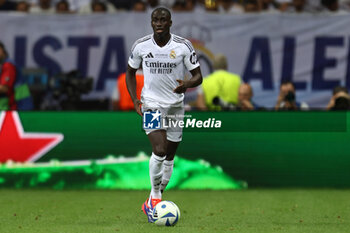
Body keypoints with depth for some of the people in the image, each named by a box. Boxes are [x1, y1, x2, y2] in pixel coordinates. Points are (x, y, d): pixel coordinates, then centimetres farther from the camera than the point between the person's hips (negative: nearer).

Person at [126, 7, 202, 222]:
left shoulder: (183, 46, -8)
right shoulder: (141, 46, -4)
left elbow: (198, 76, -3)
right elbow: (131, 72, 12)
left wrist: (187, 84, -27)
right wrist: (135, 100, -1)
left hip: (175, 106, 2)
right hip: (151, 104, -2)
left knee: (169, 156, 8)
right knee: (160, 150, -21)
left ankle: (153, 202, 24)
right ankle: (155, 196, -5)